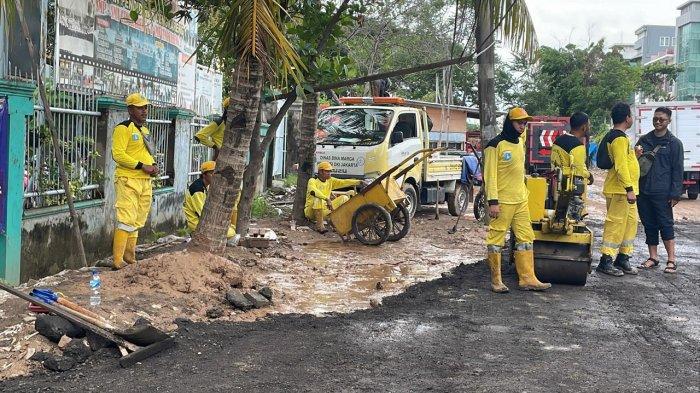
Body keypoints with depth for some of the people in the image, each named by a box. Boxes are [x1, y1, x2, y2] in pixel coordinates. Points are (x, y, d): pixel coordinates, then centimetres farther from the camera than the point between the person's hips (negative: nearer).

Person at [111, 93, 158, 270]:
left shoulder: (145, 130, 20)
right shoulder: (123, 128, -7)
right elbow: (118, 154, -17)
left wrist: (153, 166, 8)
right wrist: (142, 166, -18)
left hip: (145, 181, 9)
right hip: (128, 180, -9)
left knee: (137, 222, 13)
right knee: (126, 220, -13)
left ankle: (130, 256, 22)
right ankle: (118, 261, -11)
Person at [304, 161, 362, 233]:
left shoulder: (330, 181, 6)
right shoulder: (313, 181, -13)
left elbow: (343, 182, -6)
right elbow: (313, 191, -34)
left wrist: (359, 182, -20)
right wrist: (327, 199, -48)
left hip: (324, 210, 6)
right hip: (311, 211, -6)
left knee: (344, 198, -1)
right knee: (318, 199, -38)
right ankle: (319, 225, -31)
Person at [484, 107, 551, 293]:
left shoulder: (520, 143, 15)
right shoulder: (496, 145, -11)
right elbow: (490, 175, -15)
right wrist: (493, 201, -19)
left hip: (521, 201, 9)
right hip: (502, 201, -9)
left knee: (525, 238, 8)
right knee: (496, 240, -1)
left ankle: (527, 279, 12)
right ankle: (496, 280, 7)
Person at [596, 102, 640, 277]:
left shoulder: (613, 136, 17)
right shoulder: (620, 138, -16)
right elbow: (621, 166, -23)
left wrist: (634, 154, 23)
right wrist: (629, 189, -25)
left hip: (625, 190, 11)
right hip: (620, 190, -11)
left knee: (630, 223, 14)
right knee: (616, 224, -8)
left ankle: (622, 259, 21)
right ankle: (606, 261, -4)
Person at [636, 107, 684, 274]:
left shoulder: (674, 143, 1)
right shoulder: (644, 140, 13)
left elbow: (677, 170, -3)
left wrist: (675, 194, -9)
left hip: (662, 193, -4)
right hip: (643, 191, 4)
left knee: (666, 225, -3)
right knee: (649, 225, 9)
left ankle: (671, 260, 1)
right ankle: (653, 257, 18)